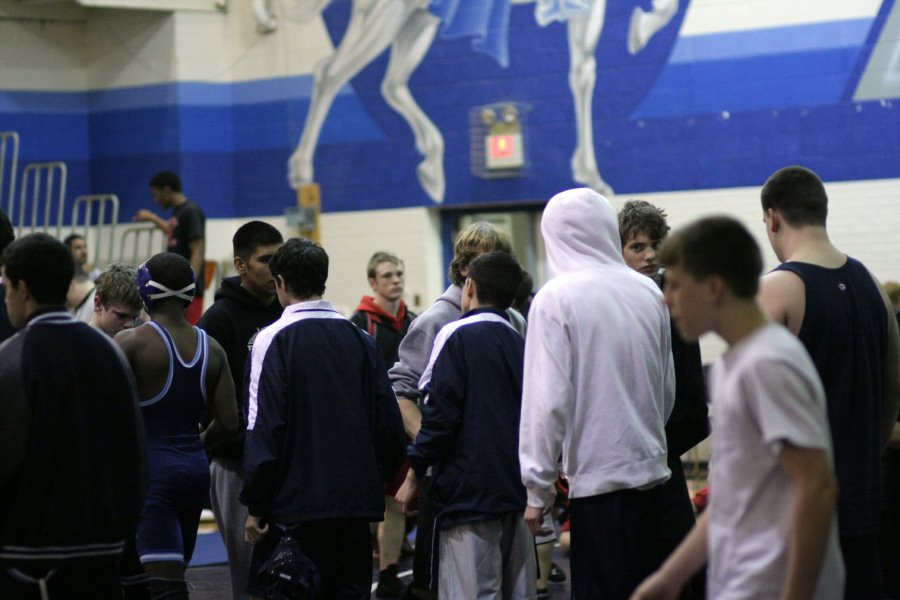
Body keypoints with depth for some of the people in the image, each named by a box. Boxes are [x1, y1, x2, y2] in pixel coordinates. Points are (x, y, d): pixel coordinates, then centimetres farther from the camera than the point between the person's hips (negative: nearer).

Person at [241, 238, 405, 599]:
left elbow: (264, 429, -12)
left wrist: (255, 506, -7)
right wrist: (377, 481, 20)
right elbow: (389, 422, 9)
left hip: (295, 503, -5)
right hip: (357, 501, 5)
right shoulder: (361, 339, 8)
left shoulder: (273, 340, -7)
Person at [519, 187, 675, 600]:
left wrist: (537, 488, -6)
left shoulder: (556, 298, -10)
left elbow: (548, 400, -12)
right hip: (651, 470, 6)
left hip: (597, 477, -6)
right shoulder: (648, 292, 6)